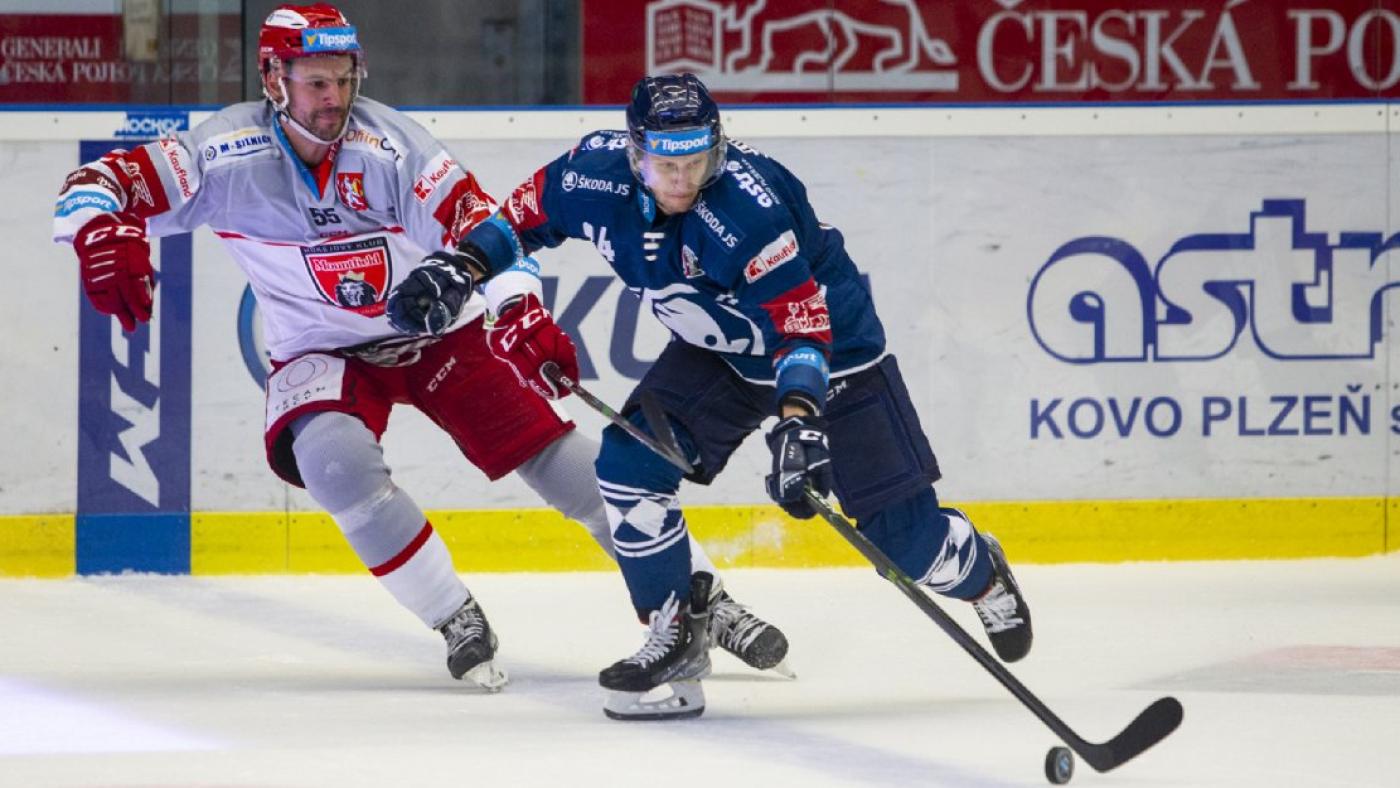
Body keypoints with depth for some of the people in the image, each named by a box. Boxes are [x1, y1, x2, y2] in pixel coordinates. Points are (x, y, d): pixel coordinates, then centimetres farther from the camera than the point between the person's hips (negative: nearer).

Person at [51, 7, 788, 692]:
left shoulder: (388, 144, -19)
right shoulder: (227, 153, -18)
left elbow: (477, 225, -24)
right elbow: (95, 186, -22)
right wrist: (102, 236, -45)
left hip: (438, 328, 0)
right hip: (324, 352, 0)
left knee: (560, 456, -9)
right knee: (334, 459, -31)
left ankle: (706, 602, 1)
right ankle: (458, 623, -14)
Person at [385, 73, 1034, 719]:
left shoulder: (746, 205, -37)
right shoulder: (596, 174, -20)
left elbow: (802, 321, -40)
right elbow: (524, 216, 1)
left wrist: (799, 420, -52)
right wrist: (466, 265, -13)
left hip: (830, 346, -6)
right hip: (718, 351, 6)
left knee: (900, 531, -6)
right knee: (629, 461, -14)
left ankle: (981, 575, 31)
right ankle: (675, 639, 1)